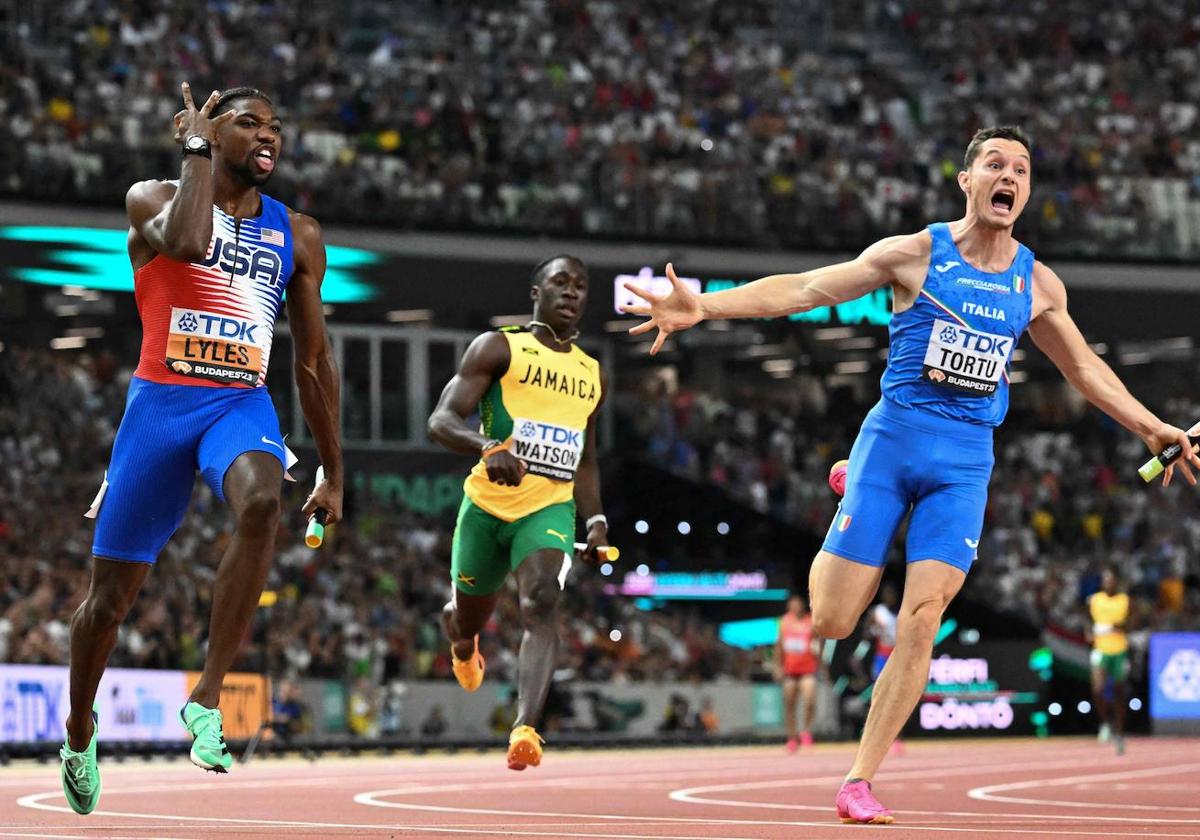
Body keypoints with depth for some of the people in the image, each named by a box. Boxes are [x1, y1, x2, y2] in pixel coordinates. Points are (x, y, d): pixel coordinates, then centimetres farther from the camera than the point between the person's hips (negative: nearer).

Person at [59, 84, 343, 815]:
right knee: (112, 591, 5)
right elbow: (188, 241, -26)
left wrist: (334, 473, 13)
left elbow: (313, 360, 14)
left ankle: (207, 699, -28)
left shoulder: (297, 236, 10)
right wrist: (197, 147, -12)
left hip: (244, 405, 1)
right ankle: (79, 733, 32)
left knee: (261, 504, -35)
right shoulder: (154, 199, 0)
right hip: (161, 401, -1)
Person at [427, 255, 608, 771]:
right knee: (468, 620, 13)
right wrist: (487, 447, -31)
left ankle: (525, 729, -39)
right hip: (488, 503, -2)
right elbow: (441, 421, -10)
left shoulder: (592, 374, 16)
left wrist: (595, 519, 11)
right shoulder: (498, 348, 0)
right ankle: (463, 642, 54)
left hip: (550, 507, 2)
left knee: (542, 603, -25)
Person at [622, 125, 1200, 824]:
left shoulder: (1038, 285, 9)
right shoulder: (916, 255, -2)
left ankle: (860, 780, -3)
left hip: (966, 460, 2)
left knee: (922, 620, -13)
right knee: (832, 622, -3)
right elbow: (803, 289, -5)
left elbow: (1085, 367, 24)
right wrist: (702, 307, -16)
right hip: (894, 438, -2)